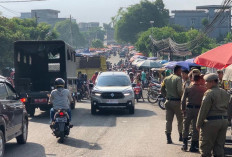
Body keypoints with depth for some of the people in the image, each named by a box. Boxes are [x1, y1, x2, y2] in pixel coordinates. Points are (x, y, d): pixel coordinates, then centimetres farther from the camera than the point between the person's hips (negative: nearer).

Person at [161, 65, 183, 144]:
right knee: (180, 119, 11)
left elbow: (162, 90, 12)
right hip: (177, 102, -5)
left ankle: (168, 138, 2)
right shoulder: (178, 79, -11)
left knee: (168, 120, 6)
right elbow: (179, 91, -20)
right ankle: (181, 136, 17)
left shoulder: (166, 79, 9)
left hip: (168, 101, 5)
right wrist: (182, 97, -5)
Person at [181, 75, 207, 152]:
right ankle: (193, 146, 9)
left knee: (186, 127, 12)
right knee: (196, 128, 7)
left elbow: (183, 100, -3)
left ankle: (185, 145, 11)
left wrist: (183, 109, 7)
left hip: (189, 109, 0)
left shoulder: (188, 88, -3)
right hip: (198, 109, 0)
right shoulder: (204, 89, -4)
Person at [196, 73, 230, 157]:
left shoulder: (209, 93, -13)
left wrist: (198, 124, -9)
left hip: (211, 122, -7)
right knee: (220, 146, 12)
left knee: (205, 147, 1)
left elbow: (203, 110, -13)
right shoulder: (225, 93, 11)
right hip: (224, 121, 7)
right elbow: (227, 107, 14)